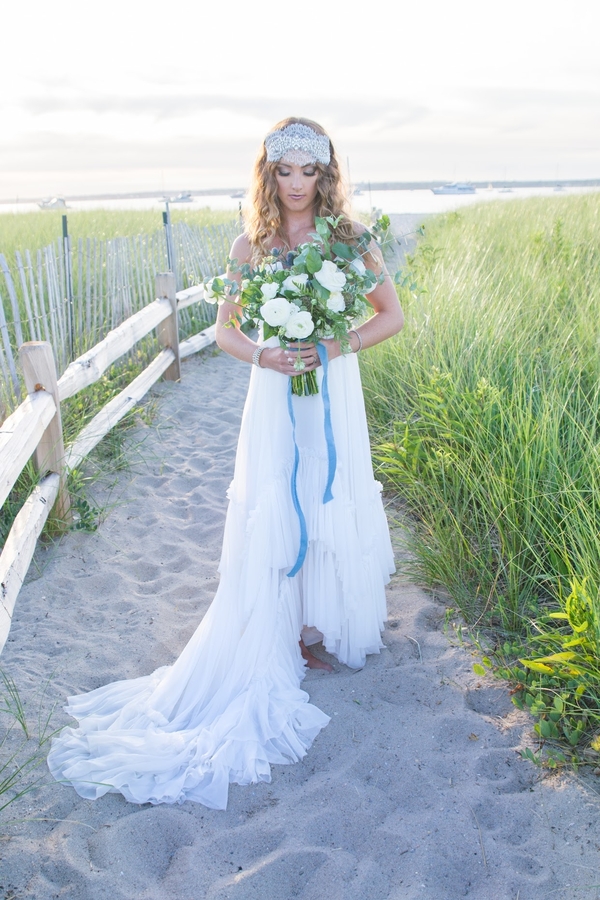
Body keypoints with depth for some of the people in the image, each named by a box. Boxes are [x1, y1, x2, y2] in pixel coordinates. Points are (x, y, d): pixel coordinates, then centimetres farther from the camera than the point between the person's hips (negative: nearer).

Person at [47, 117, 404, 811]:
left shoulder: (349, 238, 1)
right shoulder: (250, 245, 2)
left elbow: (392, 315, 3)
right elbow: (223, 328, 6)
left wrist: (336, 345, -12)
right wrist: (260, 355, -15)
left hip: (334, 396, 1)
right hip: (274, 398, 0)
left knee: (333, 509, 6)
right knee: (269, 519, -1)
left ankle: (324, 621, 26)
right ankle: (277, 641, 11)